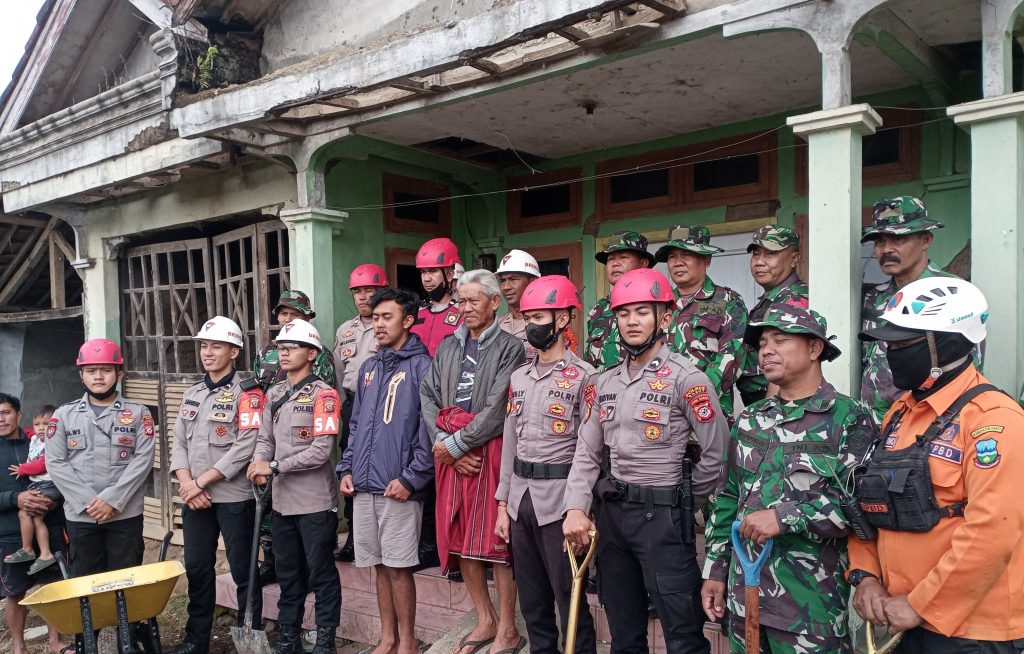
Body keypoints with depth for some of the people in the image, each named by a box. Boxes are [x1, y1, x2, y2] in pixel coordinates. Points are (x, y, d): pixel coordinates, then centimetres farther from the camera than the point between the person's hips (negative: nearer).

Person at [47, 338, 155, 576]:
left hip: (126, 515, -1)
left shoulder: (138, 413, 4)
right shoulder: (64, 414, 7)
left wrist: (112, 499, -15)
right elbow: (55, 463, 0)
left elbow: (143, 459, -5)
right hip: (80, 516, 1)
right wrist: (88, 501, -11)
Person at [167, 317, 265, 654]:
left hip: (234, 497, -6)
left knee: (242, 570, 2)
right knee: (197, 569, 14)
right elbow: (179, 443, 10)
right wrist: (187, 485, -5)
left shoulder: (247, 393, -8)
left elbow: (245, 447, -17)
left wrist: (201, 482, -14)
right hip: (195, 499, 6)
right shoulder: (192, 394, 14)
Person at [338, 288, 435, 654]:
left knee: (399, 567, 0)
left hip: (398, 487, -6)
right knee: (380, 565, 14)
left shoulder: (421, 367, -6)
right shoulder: (368, 367, 16)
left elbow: (430, 429, -12)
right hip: (364, 486, 6)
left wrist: (411, 478, -16)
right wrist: (347, 469, 11)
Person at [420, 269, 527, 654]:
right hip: (450, 454, 6)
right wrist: (445, 446, -7)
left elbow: (497, 409, -13)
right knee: (459, 537, 10)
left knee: (496, 539, 0)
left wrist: (456, 444, -12)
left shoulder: (509, 348, -4)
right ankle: (486, 620, 26)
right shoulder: (447, 348, 14)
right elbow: (429, 399, 6)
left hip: (491, 452, -5)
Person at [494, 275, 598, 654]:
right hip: (520, 498, 6)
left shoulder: (583, 377, -8)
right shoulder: (519, 377, 12)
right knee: (532, 602, 15)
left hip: (559, 499, -6)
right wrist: (503, 504, 12)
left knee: (570, 600, 1)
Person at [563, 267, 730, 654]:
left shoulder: (685, 378, -10)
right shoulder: (606, 382, 9)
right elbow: (587, 452, 9)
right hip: (613, 513, 6)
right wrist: (575, 508, -3)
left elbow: (716, 452, -9)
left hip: (663, 517, -6)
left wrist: (685, 505, 1)